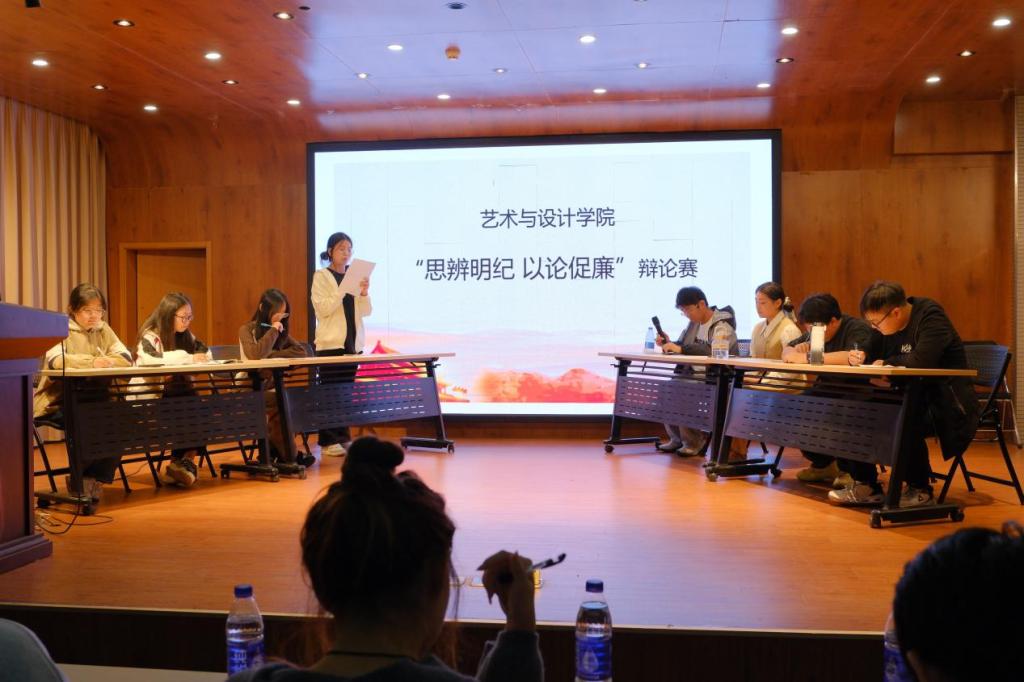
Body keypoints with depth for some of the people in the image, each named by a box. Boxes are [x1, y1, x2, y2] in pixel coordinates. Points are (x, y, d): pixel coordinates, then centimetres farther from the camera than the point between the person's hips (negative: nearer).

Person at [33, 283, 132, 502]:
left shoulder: (103, 330, 13)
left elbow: (126, 357, 2)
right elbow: (54, 360, -23)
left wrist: (107, 361, -17)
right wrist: (92, 362, -30)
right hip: (57, 402, -5)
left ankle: (95, 478, -7)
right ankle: (79, 478, -7)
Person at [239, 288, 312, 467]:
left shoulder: (281, 331, 13)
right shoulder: (247, 330, -4)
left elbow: (301, 351, -4)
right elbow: (255, 354, -24)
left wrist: (271, 354, -15)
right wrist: (273, 330, -16)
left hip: (272, 385, 5)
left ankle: (273, 450, -14)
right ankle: (288, 455, -18)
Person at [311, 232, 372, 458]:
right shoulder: (321, 276, -1)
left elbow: (365, 312, 9)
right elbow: (323, 309, -12)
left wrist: (364, 293, -10)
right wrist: (343, 289, -21)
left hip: (353, 341, 5)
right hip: (331, 342, -5)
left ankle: (343, 437, 14)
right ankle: (328, 441, -2)